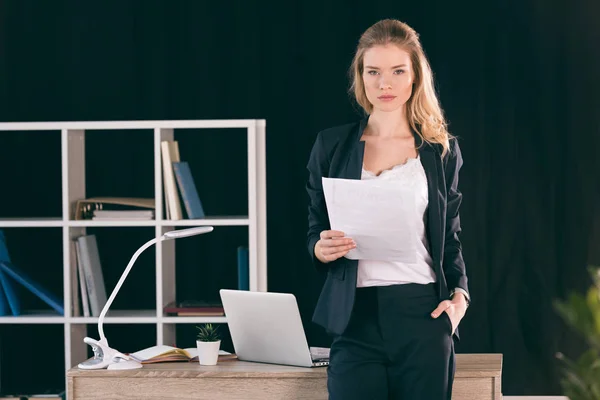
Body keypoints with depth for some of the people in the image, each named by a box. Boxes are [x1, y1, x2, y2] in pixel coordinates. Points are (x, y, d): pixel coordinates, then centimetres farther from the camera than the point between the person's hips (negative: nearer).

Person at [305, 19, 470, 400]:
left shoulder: (442, 150, 10)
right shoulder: (332, 145, 9)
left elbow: (451, 237, 13)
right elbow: (314, 232, 13)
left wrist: (460, 295, -4)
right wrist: (321, 249, -10)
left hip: (424, 315, 0)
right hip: (357, 316, 0)